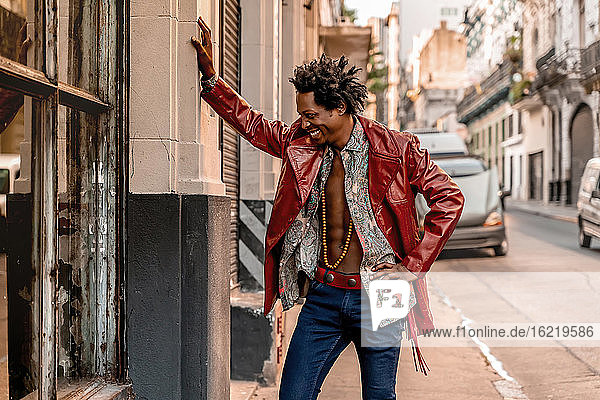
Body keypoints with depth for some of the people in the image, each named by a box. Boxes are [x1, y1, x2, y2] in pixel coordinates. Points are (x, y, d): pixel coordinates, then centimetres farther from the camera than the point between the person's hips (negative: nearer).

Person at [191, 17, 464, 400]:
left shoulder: (397, 149, -8)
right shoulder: (301, 142, 4)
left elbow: (449, 199, -3)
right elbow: (252, 124, 17)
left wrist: (413, 266, -7)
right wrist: (210, 75, 8)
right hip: (323, 294, 4)